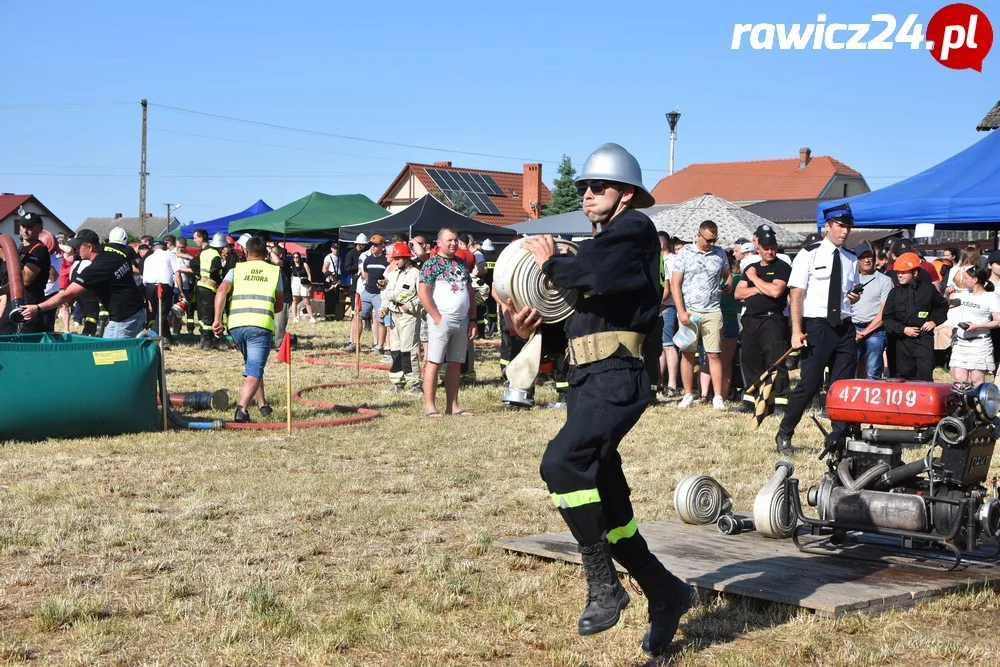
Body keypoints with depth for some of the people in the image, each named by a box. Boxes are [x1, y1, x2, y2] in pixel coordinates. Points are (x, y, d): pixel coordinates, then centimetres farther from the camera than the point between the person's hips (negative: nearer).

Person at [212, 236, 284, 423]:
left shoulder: (236, 269, 16)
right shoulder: (275, 271, 17)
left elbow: (221, 291, -2)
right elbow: (279, 305, 19)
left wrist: (217, 319, -5)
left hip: (236, 324, 3)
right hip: (261, 325, -2)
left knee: (253, 365, 25)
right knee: (254, 371, -6)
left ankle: (262, 405, 30)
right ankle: (242, 409, -25)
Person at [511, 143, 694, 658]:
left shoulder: (635, 229, -1)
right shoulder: (597, 245, 25)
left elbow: (599, 273, -21)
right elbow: (574, 320, 23)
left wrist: (551, 263, -3)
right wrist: (531, 329, 5)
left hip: (616, 378, -9)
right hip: (586, 382, 9)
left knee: (562, 463, -28)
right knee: (606, 505, 10)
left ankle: (604, 584, -18)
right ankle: (665, 593, 24)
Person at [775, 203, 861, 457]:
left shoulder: (850, 260, 13)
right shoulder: (809, 254, -4)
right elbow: (795, 295, -8)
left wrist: (855, 297, -2)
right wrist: (796, 331, -15)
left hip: (845, 328, 5)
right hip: (816, 326, -5)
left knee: (843, 385, 6)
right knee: (809, 384, -6)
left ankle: (839, 437, 16)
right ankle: (784, 435, 10)